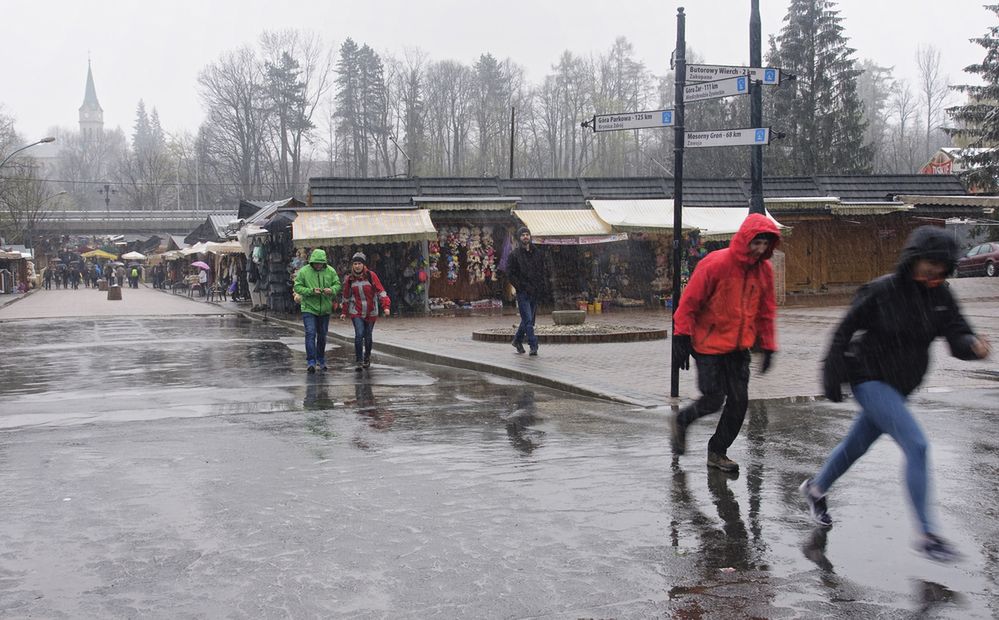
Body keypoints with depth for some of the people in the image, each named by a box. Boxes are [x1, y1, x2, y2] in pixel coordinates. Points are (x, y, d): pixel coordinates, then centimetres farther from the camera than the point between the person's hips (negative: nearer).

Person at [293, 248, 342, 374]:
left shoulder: (330, 271, 1)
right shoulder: (304, 271, -7)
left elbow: (337, 284, 5)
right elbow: (297, 287, -7)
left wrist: (331, 290, -18)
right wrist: (311, 291, -22)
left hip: (325, 309, 3)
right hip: (308, 308, -3)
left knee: (322, 335, 14)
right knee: (310, 334, -13)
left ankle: (321, 360, 31)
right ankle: (311, 362, -11)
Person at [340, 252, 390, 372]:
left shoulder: (371, 276, -9)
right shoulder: (349, 279, -1)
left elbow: (380, 291, -10)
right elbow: (346, 297, 12)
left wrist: (386, 306, -21)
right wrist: (344, 312, 16)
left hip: (371, 312, 0)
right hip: (356, 312, 0)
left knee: (368, 336, 11)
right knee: (359, 334, -16)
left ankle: (367, 358, 34)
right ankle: (359, 361, -9)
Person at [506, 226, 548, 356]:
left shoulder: (537, 253, 12)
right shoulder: (514, 254, -3)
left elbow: (542, 272, 18)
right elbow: (510, 274, -5)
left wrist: (544, 286, 3)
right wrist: (521, 287, -13)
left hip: (535, 292, 5)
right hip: (523, 292, -5)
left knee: (529, 319, 13)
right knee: (528, 320, -11)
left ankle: (517, 340, 30)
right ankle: (533, 345, -11)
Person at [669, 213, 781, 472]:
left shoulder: (764, 269, 0)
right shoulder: (715, 264, -18)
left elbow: (766, 311, 12)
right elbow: (689, 302, -13)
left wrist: (767, 347, 10)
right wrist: (681, 339, -15)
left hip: (739, 346, 5)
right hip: (709, 344, -5)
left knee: (739, 401, 2)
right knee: (714, 399, -4)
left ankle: (718, 452, 19)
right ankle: (680, 421, 27)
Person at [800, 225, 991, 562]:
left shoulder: (940, 296, -1)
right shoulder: (881, 291, -17)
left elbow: (957, 336, -6)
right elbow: (844, 332, -10)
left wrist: (973, 345, -30)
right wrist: (832, 376, -8)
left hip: (899, 387, 7)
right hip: (870, 380, -7)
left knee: (857, 445, 21)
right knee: (916, 445, -18)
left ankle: (815, 489, 46)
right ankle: (928, 535, -13)